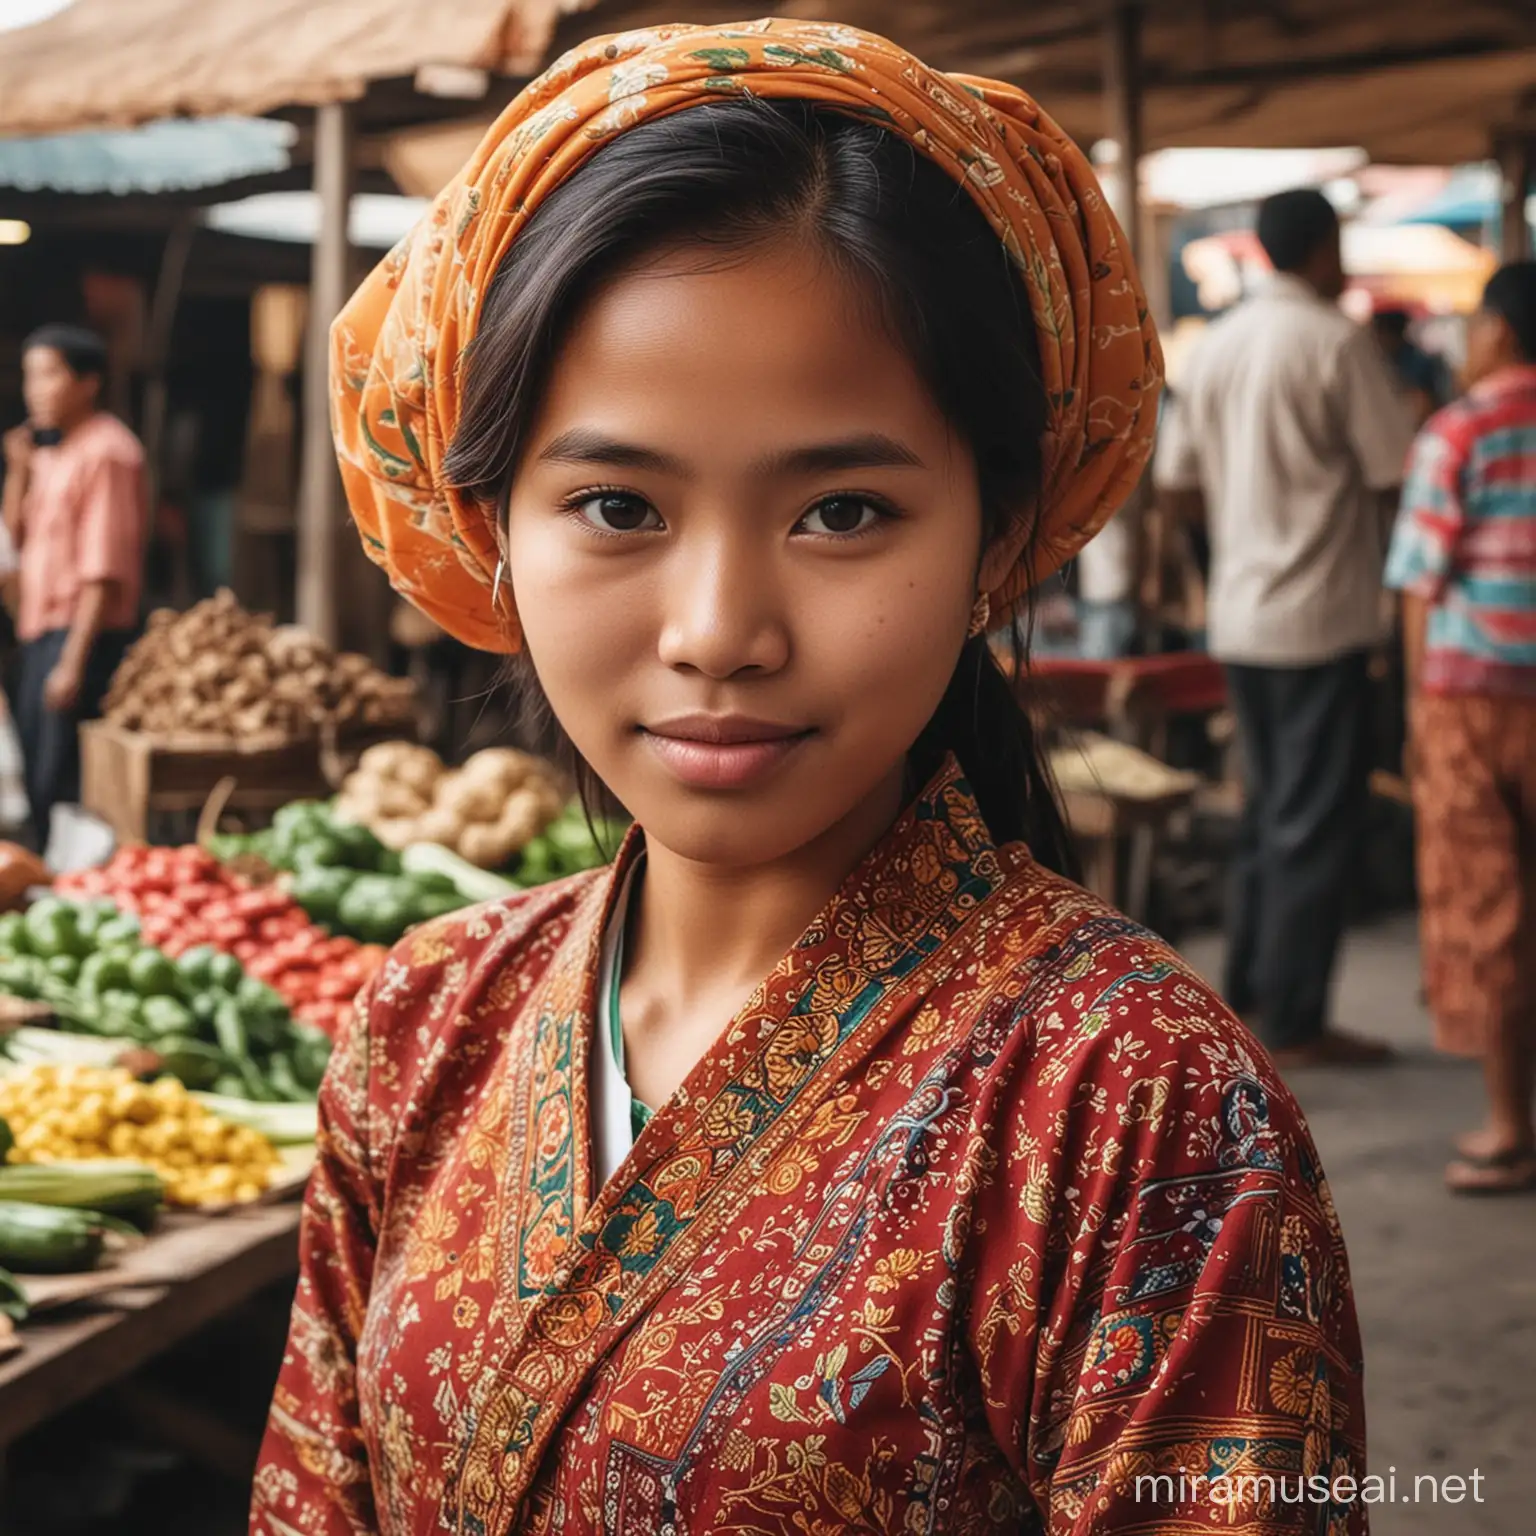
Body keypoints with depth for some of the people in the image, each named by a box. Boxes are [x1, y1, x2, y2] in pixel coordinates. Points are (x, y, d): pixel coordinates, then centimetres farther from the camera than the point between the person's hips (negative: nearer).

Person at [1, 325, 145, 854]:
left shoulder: (106, 451, -13)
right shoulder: (46, 451, 15)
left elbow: (105, 568, -18)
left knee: (58, 787, -10)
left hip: (84, 633, -9)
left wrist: (74, 660, -21)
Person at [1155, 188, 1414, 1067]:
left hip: (1240, 616, 7)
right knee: (1318, 825, -1)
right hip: (1321, 616, -7)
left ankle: (1248, 995, 23)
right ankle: (1295, 1025, 4)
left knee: (1271, 809, 17)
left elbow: (1177, 492, 12)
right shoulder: (1338, 342, -11)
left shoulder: (1217, 345, 9)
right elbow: (1400, 476, -13)